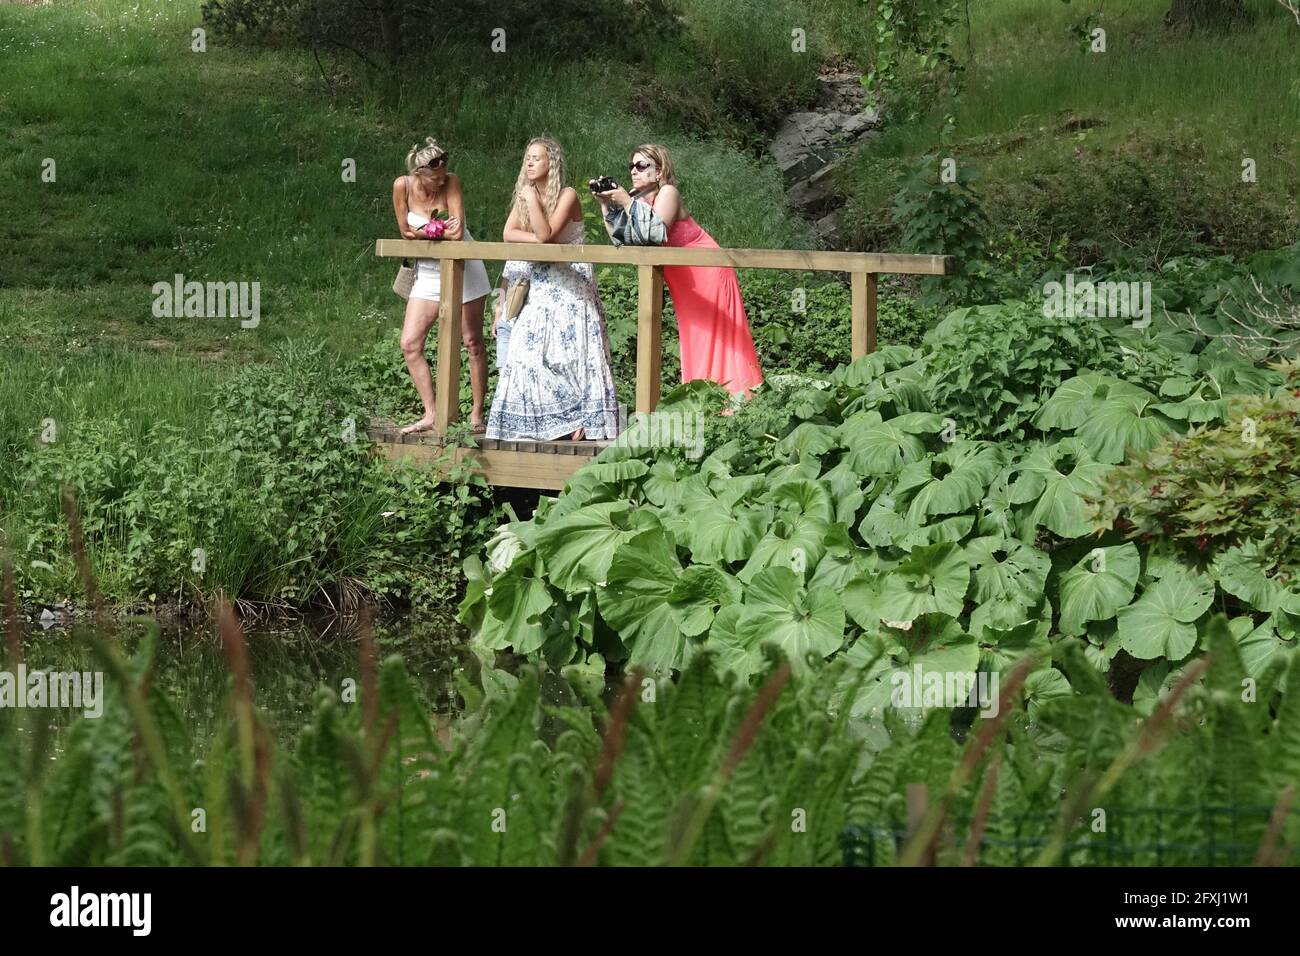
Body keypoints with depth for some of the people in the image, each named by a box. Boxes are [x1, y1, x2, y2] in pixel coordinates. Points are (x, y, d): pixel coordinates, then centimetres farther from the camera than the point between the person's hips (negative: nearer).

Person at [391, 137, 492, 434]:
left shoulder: (451, 182, -16)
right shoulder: (403, 186, -10)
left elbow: (456, 232, -23)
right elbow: (406, 232, -5)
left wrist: (425, 230, -14)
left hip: (462, 268, -3)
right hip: (428, 272, 3)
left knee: (472, 343, 0)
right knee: (410, 344, -5)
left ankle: (477, 414, 8)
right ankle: (430, 414, 0)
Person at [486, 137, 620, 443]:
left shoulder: (567, 196, -7)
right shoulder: (523, 196, 10)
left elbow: (546, 234, -19)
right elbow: (508, 234, -2)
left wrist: (532, 199, -21)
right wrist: (538, 238, -15)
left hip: (569, 285, -5)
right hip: (537, 287, 5)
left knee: (571, 349, -9)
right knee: (530, 351, -4)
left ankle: (581, 419, -10)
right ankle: (533, 420, -2)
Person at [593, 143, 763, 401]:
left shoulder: (667, 193, -19)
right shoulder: (636, 197, 2)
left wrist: (626, 203, -29)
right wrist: (605, 204, -15)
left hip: (707, 271, -8)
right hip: (683, 280, 8)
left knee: (714, 338, -6)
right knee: (693, 341, 7)